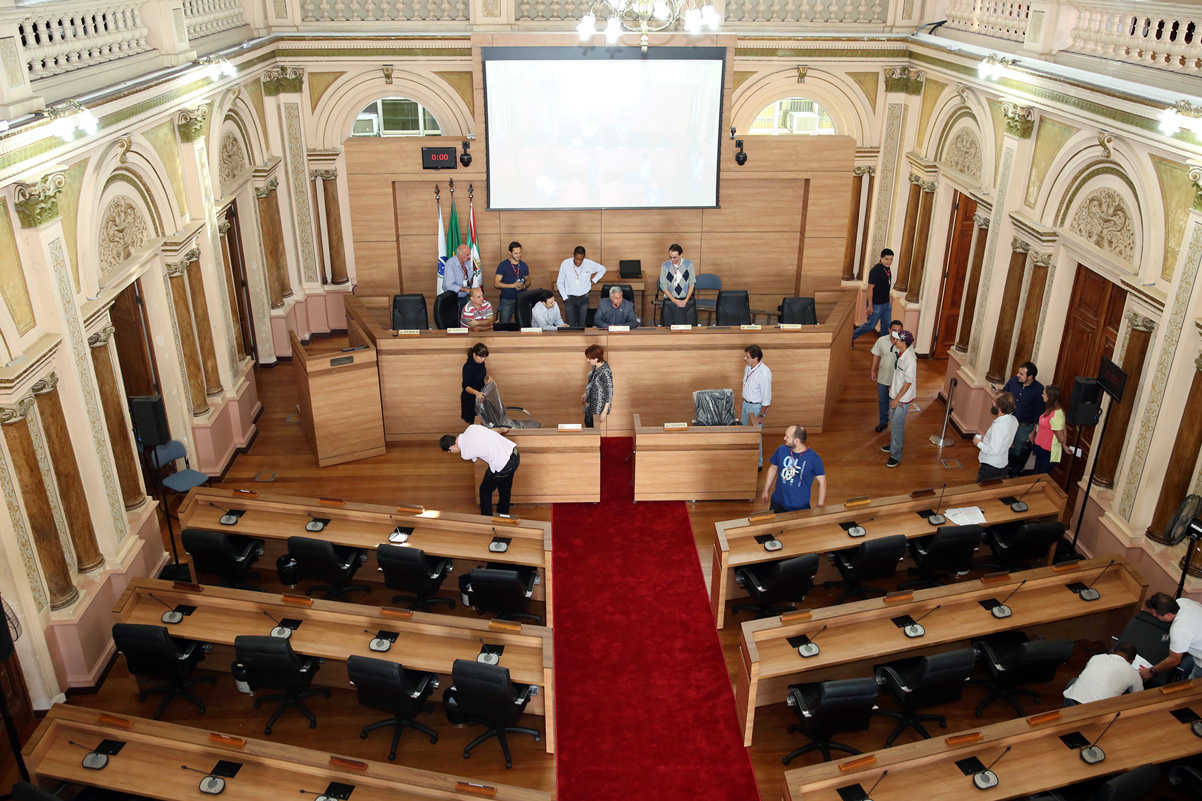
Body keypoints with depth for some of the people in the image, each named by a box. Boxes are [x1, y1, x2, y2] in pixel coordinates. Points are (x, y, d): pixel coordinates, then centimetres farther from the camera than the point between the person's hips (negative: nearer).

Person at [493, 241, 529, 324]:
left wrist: (523, 285, -6)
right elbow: (496, 283, -9)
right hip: (507, 300, -3)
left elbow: (527, 280, 19)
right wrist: (513, 285, -18)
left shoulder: (524, 266, 7)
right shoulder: (503, 265, -6)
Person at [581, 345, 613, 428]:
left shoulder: (605, 372, -31)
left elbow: (610, 393, -25)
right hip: (591, 402, 9)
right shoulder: (596, 366, -5)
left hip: (599, 407, -9)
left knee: (592, 427, 6)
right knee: (587, 423, 23)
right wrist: (585, 394, 23)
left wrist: (605, 411, -21)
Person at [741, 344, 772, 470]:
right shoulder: (748, 368, -3)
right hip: (746, 403, 8)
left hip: (756, 407, -8)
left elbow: (767, 397, -22)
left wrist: (762, 415, -20)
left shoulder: (764, 373, -28)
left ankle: (758, 464, 16)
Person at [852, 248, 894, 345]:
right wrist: (870, 306, -21)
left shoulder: (888, 269, 5)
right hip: (876, 304, -8)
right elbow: (870, 288, -20)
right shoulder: (875, 270, -20)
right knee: (870, 325, 3)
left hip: (886, 304, 8)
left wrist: (890, 302, 20)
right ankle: (851, 336, 20)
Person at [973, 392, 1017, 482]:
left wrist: (979, 443, -14)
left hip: (990, 467, -9)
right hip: (1003, 464, 9)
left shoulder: (998, 425, -29)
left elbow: (993, 451, -28)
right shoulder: (1013, 420, -1)